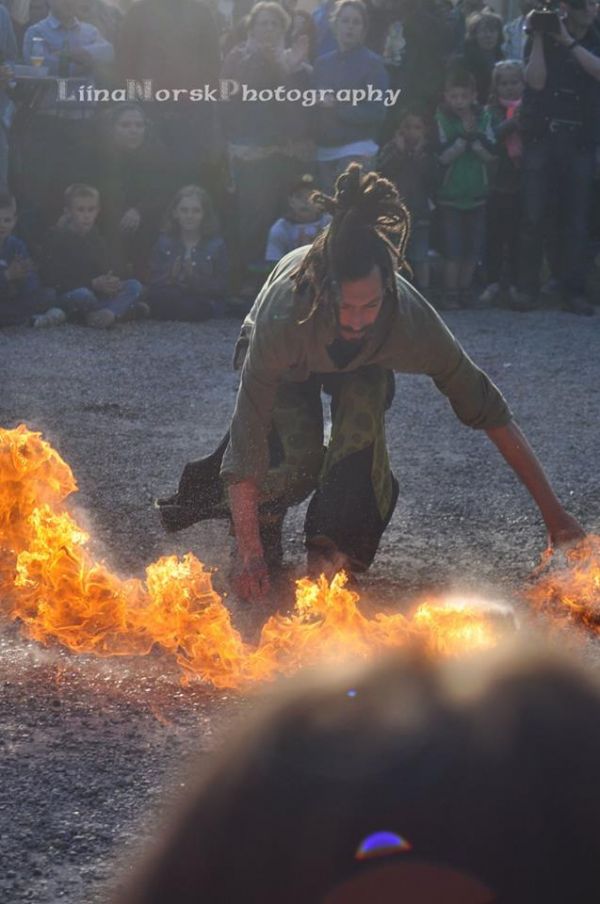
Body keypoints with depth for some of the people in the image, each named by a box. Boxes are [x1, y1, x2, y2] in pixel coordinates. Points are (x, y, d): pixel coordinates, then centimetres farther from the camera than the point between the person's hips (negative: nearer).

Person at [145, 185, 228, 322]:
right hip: (168, 299, 0)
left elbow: (221, 289, 0)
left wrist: (195, 279, -17)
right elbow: (153, 285, 4)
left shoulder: (216, 245, 7)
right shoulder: (164, 243, 12)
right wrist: (170, 278, -17)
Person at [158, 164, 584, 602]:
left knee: (363, 415, -29)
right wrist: (250, 554, -45)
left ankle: (332, 558, -16)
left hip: (364, 365, 2)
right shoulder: (283, 316, -45)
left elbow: (488, 410, -30)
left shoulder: (411, 319, -40)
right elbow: (248, 433, -41)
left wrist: (554, 513, -30)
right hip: (289, 365, -1)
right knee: (300, 464, -22)